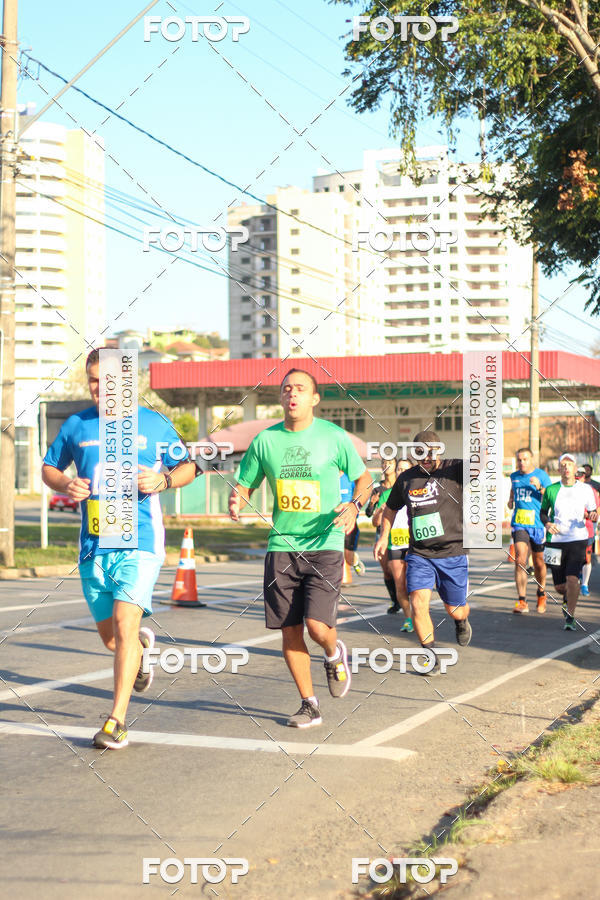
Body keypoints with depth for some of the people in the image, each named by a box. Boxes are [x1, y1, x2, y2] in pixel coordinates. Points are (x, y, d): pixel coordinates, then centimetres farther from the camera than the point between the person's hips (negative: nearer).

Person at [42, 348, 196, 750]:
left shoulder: (155, 424, 2)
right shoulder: (76, 426, 8)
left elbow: (189, 466, 11)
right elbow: (48, 468, 19)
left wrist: (163, 480, -10)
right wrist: (65, 484, -4)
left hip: (140, 541, -3)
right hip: (93, 546, 4)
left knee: (124, 626, -17)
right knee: (109, 637, 12)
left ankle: (117, 720, -10)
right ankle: (141, 643, 48)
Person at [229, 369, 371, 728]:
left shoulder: (334, 437, -1)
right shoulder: (265, 441, 4)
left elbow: (364, 477, 11)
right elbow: (244, 486, 13)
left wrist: (355, 505, -9)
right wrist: (236, 502, -11)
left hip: (325, 545, -3)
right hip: (282, 546, 3)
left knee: (318, 626, -14)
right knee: (290, 631, 3)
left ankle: (335, 655, 23)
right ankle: (310, 705, 19)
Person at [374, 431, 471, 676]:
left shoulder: (454, 470, -6)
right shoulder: (406, 479, 5)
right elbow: (391, 508, 22)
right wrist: (384, 536, 14)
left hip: (453, 554, -2)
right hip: (419, 555, 2)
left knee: (455, 609, 9)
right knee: (418, 602, -16)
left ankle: (462, 621, 47)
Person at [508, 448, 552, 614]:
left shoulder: (541, 475, -1)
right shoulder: (514, 476, 12)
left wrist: (539, 487, -21)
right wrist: (511, 500, 11)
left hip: (537, 524, -2)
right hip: (519, 524, 2)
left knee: (538, 563, 11)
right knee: (520, 559, -15)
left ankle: (541, 594, 37)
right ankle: (522, 602, -16)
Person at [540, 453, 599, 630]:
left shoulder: (586, 489, 4)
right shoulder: (551, 490, 4)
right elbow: (543, 511, 15)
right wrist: (547, 523, -5)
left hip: (578, 539, -1)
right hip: (556, 541, 1)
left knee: (572, 579, -18)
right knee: (559, 586, 4)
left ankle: (570, 616, -2)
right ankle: (567, 598, 41)